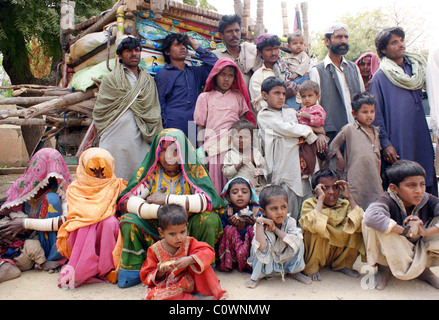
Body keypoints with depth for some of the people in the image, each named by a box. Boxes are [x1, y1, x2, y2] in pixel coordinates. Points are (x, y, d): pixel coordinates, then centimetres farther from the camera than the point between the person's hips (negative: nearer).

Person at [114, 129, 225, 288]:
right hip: (154, 230, 1)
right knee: (129, 221, -22)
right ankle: (132, 270, -5)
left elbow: (208, 201, -24)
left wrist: (167, 199, -24)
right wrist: (157, 211, -30)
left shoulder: (194, 170, -7)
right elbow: (125, 201, -13)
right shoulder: (150, 171, -3)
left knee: (210, 220, -27)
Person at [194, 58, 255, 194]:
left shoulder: (238, 96, 18)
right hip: (214, 146, -1)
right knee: (215, 182, -6)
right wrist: (201, 150, 2)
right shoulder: (205, 97, 14)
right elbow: (201, 126, 11)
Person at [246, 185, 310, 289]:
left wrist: (276, 229, -32)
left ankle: (294, 271, 6)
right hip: (266, 265, -2)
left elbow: (295, 243, -31)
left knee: (299, 243, -19)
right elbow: (261, 248, -37)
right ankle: (256, 276, -6)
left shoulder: (290, 222, -16)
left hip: (285, 262, 2)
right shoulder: (260, 225, -23)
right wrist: (259, 223, -40)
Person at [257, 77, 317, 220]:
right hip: (283, 172, -6)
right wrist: (308, 131, 1)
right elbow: (286, 128, -10)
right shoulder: (264, 115, 3)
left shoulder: (291, 112, 21)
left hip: (301, 168, 6)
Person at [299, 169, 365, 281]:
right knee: (316, 231, -32)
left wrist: (349, 197, -17)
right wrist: (321, 198, -29)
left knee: (358, 229, -14)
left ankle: (343, 265, 5)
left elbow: (360, 222, -21)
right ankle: (312, 268, -9)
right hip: (315, 254, -4)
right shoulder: (309, 204, -13)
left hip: (338, 254, 4)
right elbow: (314, 224, -36)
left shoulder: (344, 205, -2)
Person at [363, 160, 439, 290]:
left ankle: (423, 267, 6)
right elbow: (371, 217, -46)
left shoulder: (428, 201, -11)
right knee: (370, 223, -32)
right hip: (390, 254, -3)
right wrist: (405, 230, -39)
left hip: (420, 252, 4)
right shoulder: (388, 201, -25)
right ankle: (384, 268, -4)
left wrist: (425, 232, -33)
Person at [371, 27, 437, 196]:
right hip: (397, 145, -5)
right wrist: (385, 144, -12)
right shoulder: (379, 77, -1)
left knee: (427, 185, 5)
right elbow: (376, 114, -5)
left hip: (422, 141, 5)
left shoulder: (418, 69, 14)